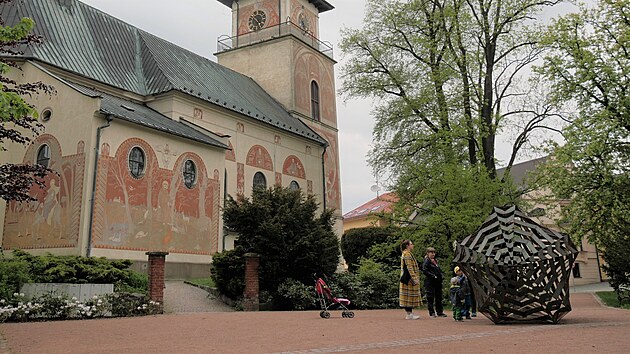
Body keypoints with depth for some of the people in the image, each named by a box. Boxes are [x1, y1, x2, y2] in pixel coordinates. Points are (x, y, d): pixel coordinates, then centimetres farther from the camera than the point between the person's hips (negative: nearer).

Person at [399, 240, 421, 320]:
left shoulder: (408, 254, 18)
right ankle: (409, 314, -6)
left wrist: (415, 278, 24)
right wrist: (414, 278, -23)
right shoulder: (407, 254, -15)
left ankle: (410, 313, 13)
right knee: (409, 295, -8)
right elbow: (409, 267, -21)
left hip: (408, 279, 10)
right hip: (409, 279, -10)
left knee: (410, 296, 10)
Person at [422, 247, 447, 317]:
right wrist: (433, 276, -19)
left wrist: (441, 276, 9)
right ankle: (432, 312, 4)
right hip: (430, 282, -8)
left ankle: (440, 312, 17)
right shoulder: (426, 261, -7)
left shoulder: (435, 261, 18)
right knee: (430, 297, -3)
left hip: (437, 282, 8)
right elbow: (424, 271, -17)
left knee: (439, 297, 10)